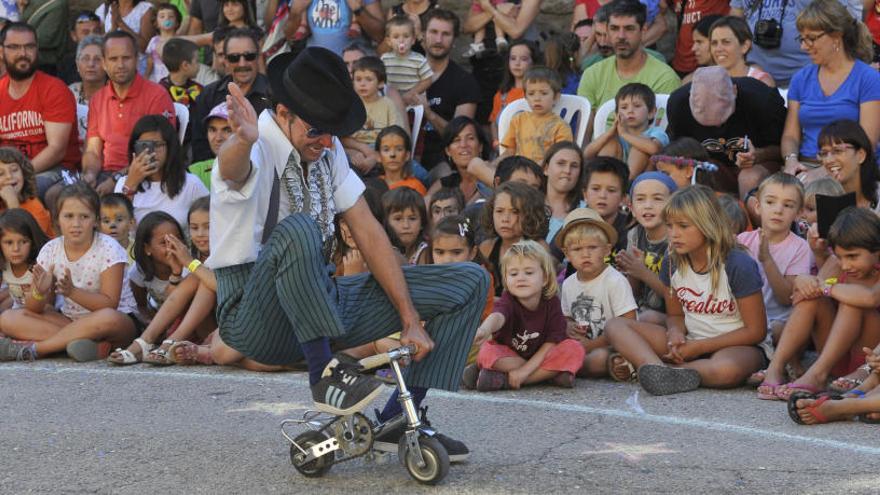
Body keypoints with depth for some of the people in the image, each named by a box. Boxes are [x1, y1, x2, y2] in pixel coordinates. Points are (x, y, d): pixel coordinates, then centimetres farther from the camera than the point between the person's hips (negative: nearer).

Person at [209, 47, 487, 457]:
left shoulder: (328, 151, 7)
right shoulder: (260, 151, -15)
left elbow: (368, 232, 5)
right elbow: (234, 169, -41)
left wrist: (411, 320, -2)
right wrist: (243, 140, -66)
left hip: (320, 303, 8)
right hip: (259, 321, -8)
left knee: (469, 282, 2)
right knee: (297, 231, -40)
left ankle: (398, 419, -4)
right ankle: (323, 376, -27)